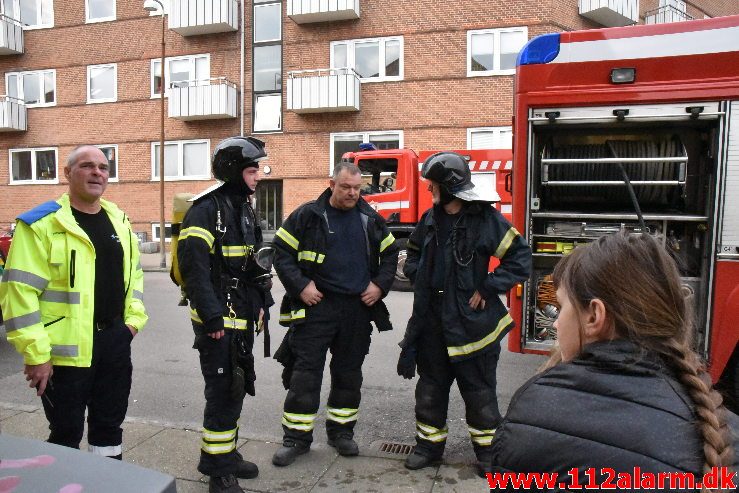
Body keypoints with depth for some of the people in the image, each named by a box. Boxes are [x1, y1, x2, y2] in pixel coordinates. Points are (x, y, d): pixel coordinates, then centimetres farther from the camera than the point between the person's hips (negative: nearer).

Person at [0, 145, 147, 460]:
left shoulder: (119, 220, 9)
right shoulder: (41, 224, -11)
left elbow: (134, 273, 18)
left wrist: (134, 318, 7)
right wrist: (36, 354, -16)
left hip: (115, 340, 6)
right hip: (66, 348, -6)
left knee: (109, 423, 18)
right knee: (67, 432, 8)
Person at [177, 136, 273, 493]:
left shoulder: (244, 209, 14)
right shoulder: (206, 210, -15)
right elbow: (194, 267, -21)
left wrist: (261, 301, 14)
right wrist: (212, 317, -23)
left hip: (242, 317, 9)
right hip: (217, 320, -9)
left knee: (236, 387, 17)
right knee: (224, 391, -2)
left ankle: (224, 453, 33)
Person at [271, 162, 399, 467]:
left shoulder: (370, 219, 7)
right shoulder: (307, 216, -3)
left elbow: (390, 253, 16)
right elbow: (282, 253, -2)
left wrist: (380, 285, 3)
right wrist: (300, 286, -12)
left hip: (358, 308, 4)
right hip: (316, 306, -3)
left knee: (349, 372, 13)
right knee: (305, 372, -1)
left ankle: (341, 430, 29)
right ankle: (297, 436, 13)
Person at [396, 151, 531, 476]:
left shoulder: (486, 219, -11)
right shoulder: (430, 220, 6)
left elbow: (520, 259, -11)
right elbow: (413, 255, 21)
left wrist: (488, 289, -14)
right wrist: (420, 280, 3)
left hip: (471, 321, -5)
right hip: (432, 322, 5)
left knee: (479, 390, 10)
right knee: (430, 388, 15)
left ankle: (487, 448, 29)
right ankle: (429, 445, 31)